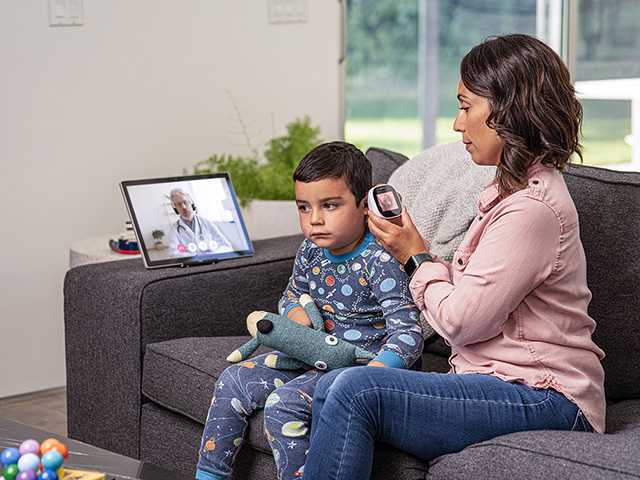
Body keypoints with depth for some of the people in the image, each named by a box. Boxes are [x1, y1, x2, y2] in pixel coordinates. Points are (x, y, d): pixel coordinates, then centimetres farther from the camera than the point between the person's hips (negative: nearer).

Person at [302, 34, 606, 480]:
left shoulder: (532, 208, -18)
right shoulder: (513, 188, 16)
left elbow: (460, 321, -16)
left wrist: (417, 257, -1)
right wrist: (415, 252, 9)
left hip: (543, 401, -10)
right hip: (509, 380, 10)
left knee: (356, 390, -25)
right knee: (331, 388, -7)